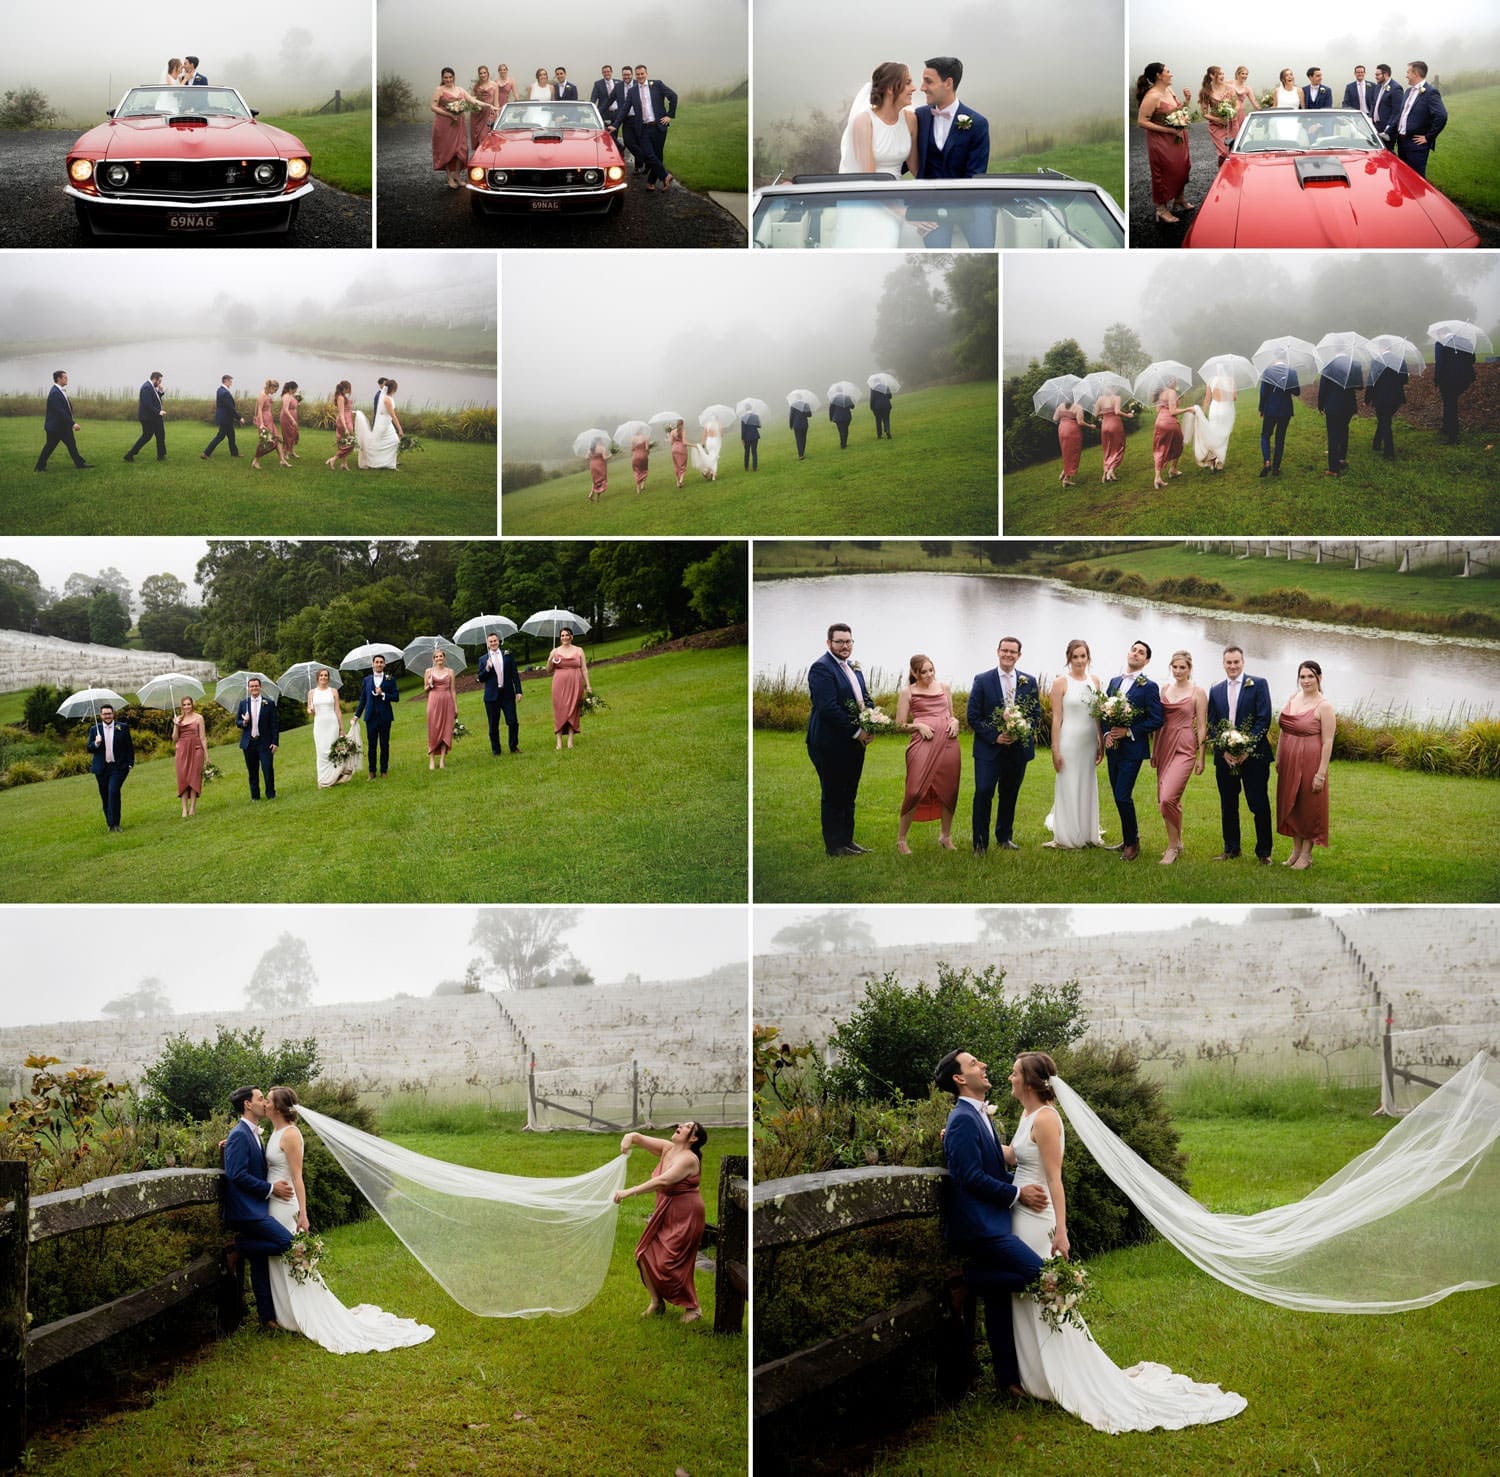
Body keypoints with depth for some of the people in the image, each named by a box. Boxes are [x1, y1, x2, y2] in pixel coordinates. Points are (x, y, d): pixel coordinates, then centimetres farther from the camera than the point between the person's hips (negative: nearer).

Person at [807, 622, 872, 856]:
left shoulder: (853, 667, 13)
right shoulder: (821, 668, -15)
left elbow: (865, 698, 18)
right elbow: (828, 707, -22)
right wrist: (856, 732, -19)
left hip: (855, 742, 8)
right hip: (832, 744, -8)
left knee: (848, 795, 14)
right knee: (833, 796, 0)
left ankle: (846, 840, 22)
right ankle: (834, 845, 7)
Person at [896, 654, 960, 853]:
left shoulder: (944, 687, 16)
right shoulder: (908, 692, 5)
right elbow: (900, 725, 5)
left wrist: (955, 722, 4)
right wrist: (918, 725, -12)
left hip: (948, 743, 4)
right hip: (923, 743, -4)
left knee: (948, 791, 7)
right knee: (915, 791, -9)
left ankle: (945, 837, 23)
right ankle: (901, 839, 2)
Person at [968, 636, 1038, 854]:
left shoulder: (1029, 682, 6)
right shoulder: (982, 680, -2)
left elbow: (1036, 713, 8)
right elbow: (973, 717, -3)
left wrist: (1023, 731, -11)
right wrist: (994, 737, -14)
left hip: (1018, 747, 3)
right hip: (988, 748, -3)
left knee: (1009, 794, 11)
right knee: (983, 792, -12)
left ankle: (1004, 837, 26)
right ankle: (980, 842, -4)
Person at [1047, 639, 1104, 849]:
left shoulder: (1094, 681, 7)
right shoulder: (1061, 683, -7)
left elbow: (1098, 715, 11)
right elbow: (1056, 718, -8)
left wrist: (1101, 744, 9)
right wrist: (1055, 750, -11)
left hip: (1090, 742, 5)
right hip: (1069, 741, -5)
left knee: (1088, 787, 12)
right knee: (1068, 787, 1)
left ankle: (1087, 834, 22)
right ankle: (1065, 838, 9)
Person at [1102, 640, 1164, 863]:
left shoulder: (1149, 687, -6)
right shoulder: (1114, 682, 12)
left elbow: (1156, 720, -11)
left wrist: (1128, 732, -16)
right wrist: (1107, 734, -4)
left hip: (1133, 749, -6)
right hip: (1113, 748, 6)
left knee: (1123, 796, -12)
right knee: (1119, 796, 11)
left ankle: (1131, 843, 0)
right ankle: (1131, 837, 25)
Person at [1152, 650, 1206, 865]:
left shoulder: (1197, 692, -4)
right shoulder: (1165, 689, 11)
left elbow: (1202, 726, -4)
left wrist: (1201, 757, -6)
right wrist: (1154, 751, 15)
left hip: (1185, 748, -6)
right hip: (1165, 746, 6)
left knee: (1168, 798, -17)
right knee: (1172, 800, 10)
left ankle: (1173, 846, -4)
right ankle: (1176, 843, 23)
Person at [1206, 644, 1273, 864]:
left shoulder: (1258, 685, 0)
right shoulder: (1215, 691, 12)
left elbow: (1264, 720, -7)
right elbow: (1212, 725, 8)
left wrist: (1247, 748, -14)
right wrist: (1224, 750, -7)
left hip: (1253, 754, -4)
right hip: (1225, 757, 4)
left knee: (1259, 804, -3)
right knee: (1228, 805, 9)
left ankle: (1263, 852, 6)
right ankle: (1231, 849, 19)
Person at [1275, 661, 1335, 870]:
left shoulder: (1324, 707, -13)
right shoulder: (1292, 699, 6)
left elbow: (1327, 742, -14)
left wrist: (1321, 773, -17)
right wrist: (1278, 758, 10)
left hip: (1310, 762, -6)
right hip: (1289, 762, 6)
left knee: (1308, 807, 4)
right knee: (1290, 805, 13)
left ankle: (1306, 855, 15)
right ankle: (1296, 850, 26)